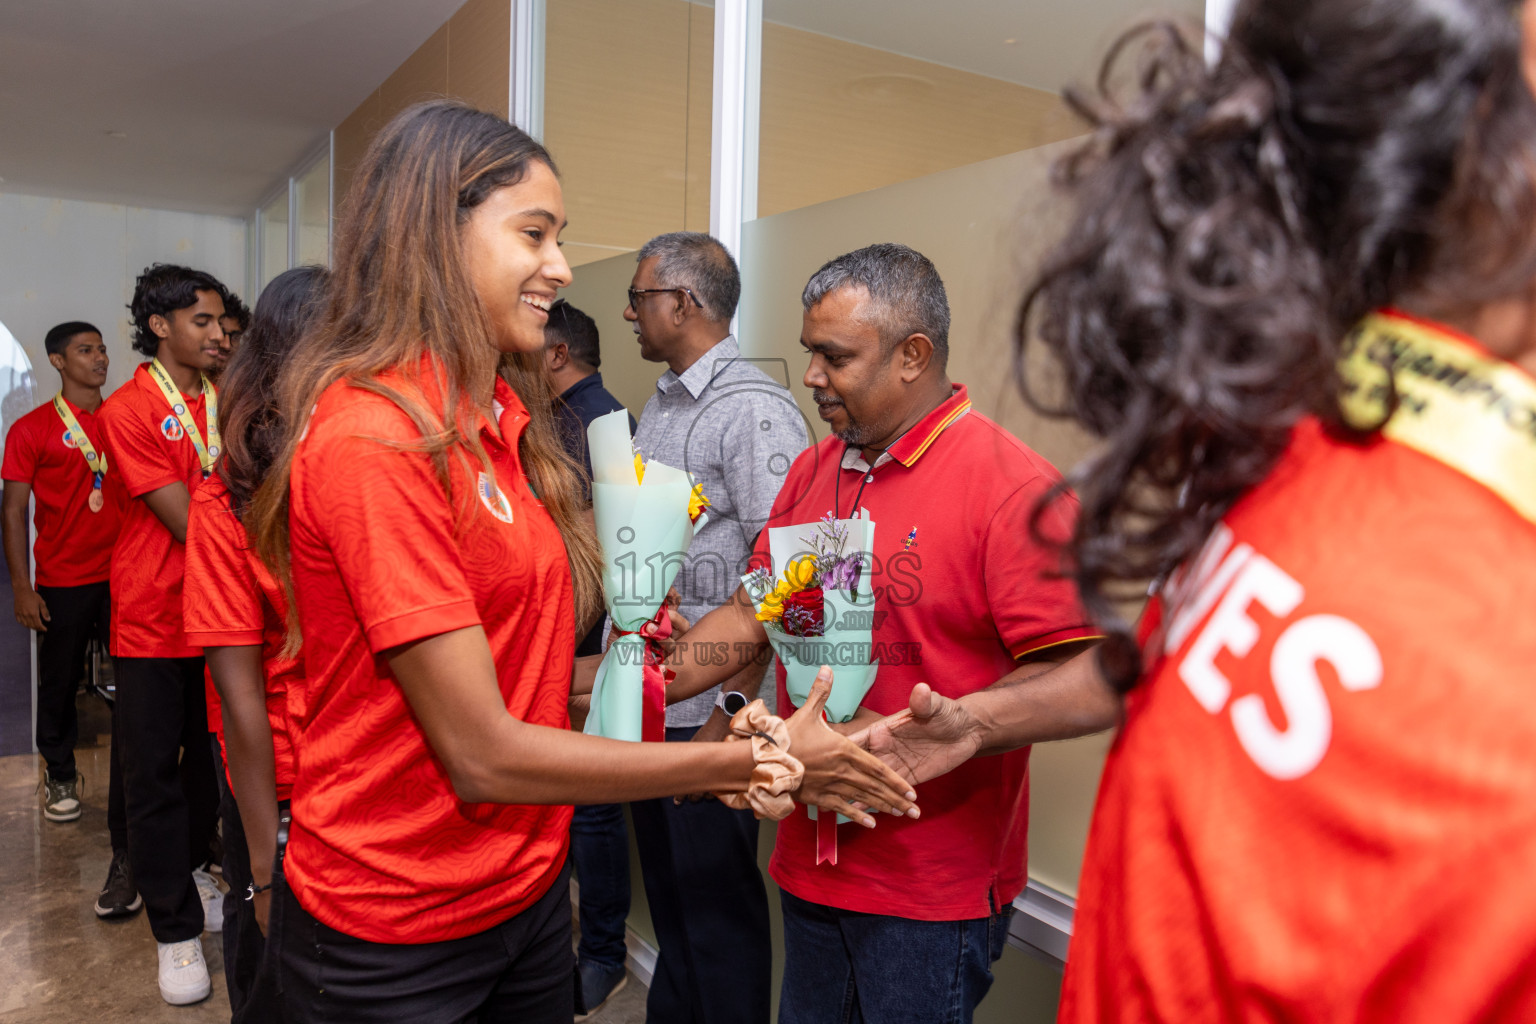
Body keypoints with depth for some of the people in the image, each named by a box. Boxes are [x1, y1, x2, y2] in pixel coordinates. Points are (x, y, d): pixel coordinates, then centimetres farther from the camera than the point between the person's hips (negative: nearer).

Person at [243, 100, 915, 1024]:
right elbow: (483, 756, -23)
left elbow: (519, 662, 2)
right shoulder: (372, 436, -23)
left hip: (529, 891, 7)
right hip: (396, 947, -7)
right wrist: (756, 762, -18)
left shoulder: (503, 417, 3)